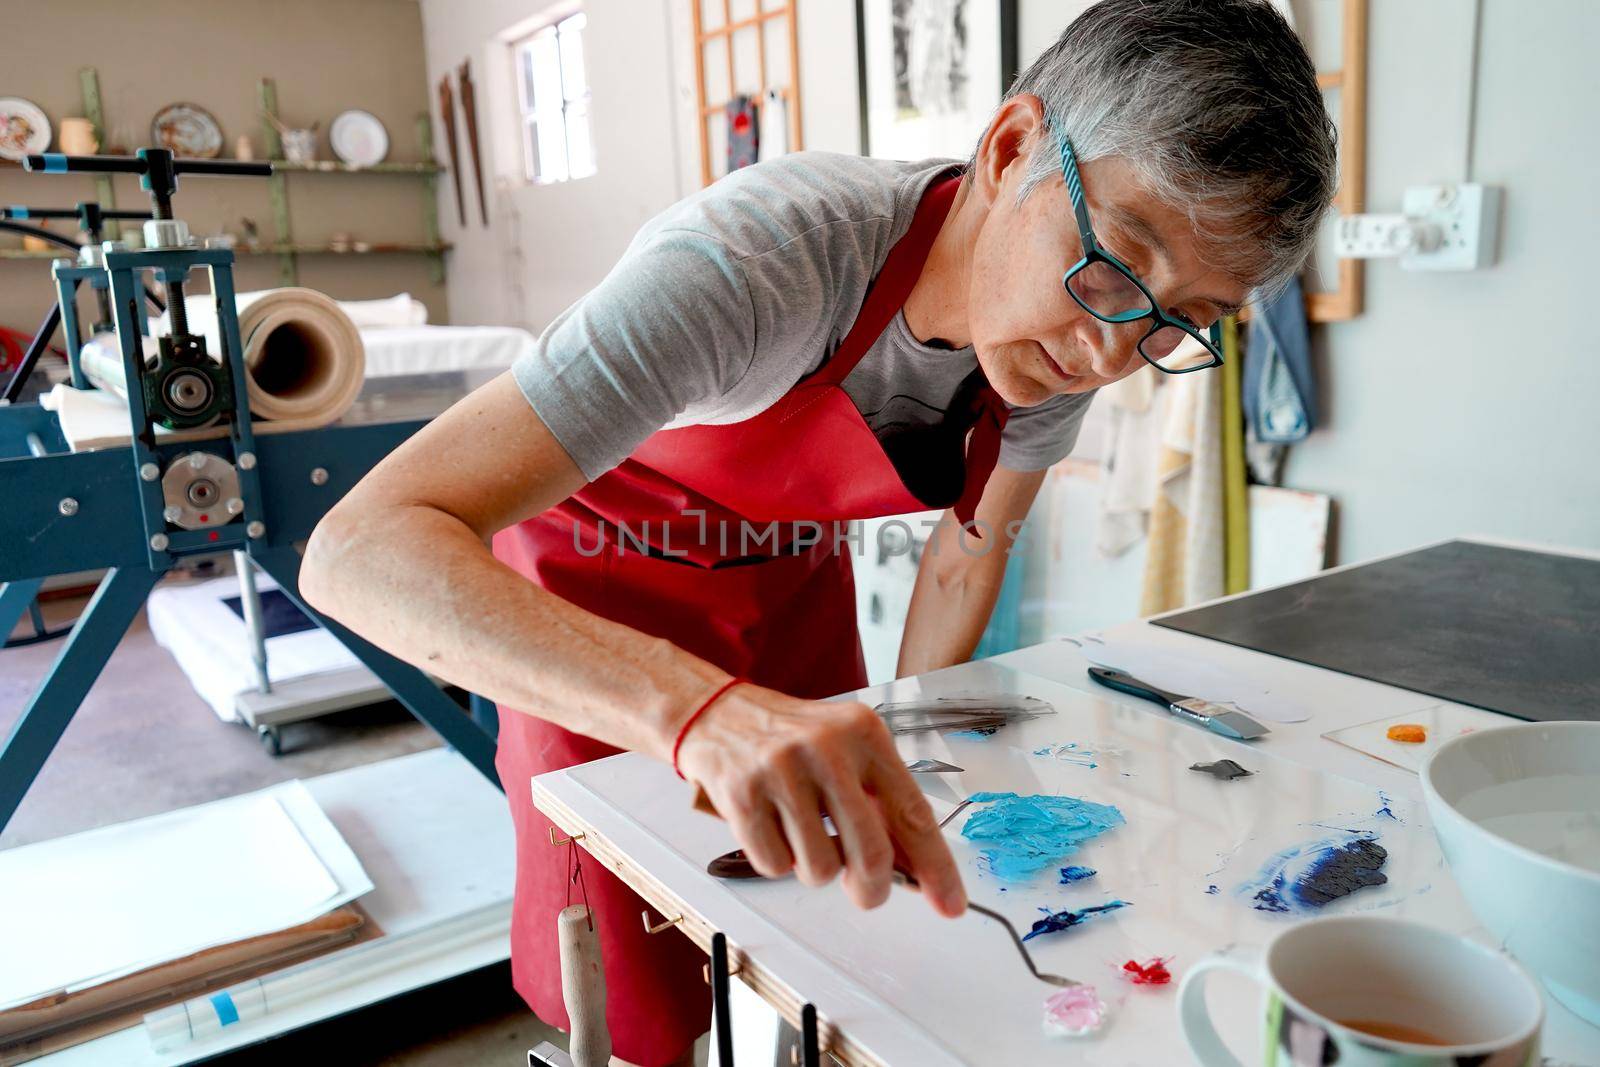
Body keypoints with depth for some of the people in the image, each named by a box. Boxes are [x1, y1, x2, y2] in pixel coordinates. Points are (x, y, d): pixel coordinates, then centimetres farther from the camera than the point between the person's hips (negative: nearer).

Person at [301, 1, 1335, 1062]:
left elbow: (968, 558, -1)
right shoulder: (756, 261, -38)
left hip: (794, 571, 5)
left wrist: (888, 797, -4)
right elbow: (361, 548, -44)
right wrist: (703, 709, -59)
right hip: (598, 576, -4)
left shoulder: (1062, 331, -18)